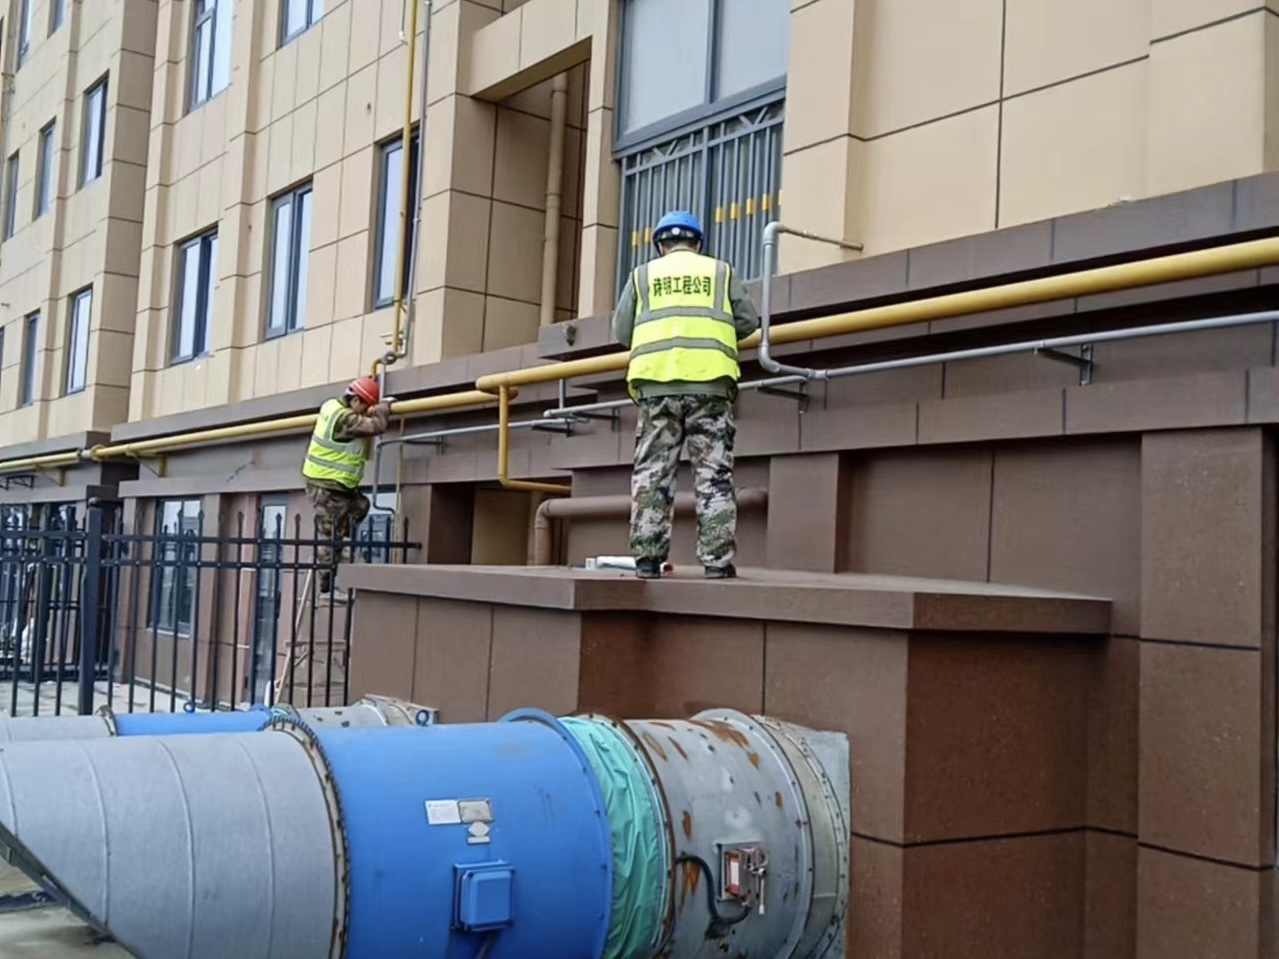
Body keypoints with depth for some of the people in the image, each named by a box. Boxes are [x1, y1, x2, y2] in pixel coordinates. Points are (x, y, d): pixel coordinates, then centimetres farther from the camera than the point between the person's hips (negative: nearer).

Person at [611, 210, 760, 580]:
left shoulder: (642, 275, 17)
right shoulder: (721, 271, 16)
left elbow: (621, 333, 14)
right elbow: (749, 321, 13)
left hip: (657, 384, 1)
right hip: (710, 383, 0)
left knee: (652, 473, 4)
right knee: (714, 475, 0)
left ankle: (647, 558, 1)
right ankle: (717, 560, -5)